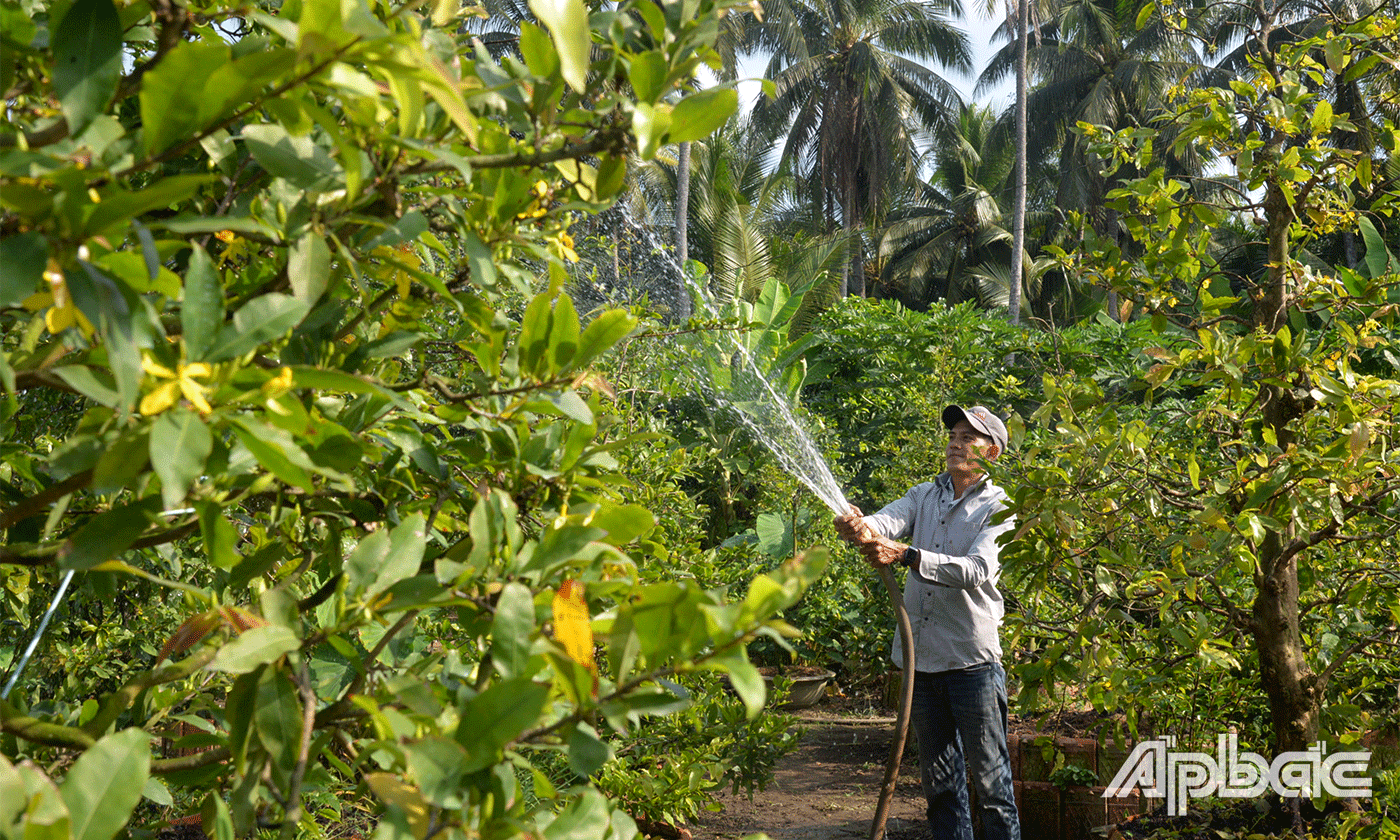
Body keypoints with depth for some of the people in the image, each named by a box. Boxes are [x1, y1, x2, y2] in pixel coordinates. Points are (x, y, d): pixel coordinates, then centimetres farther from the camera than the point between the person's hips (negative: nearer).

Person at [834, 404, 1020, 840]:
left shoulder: (998, 507, -4)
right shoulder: (925, 495, 13)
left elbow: (976, 570, -21)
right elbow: (889, 521, -8)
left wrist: (905, 554, -33)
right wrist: (860, 525, -33)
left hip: (972, 659, -5)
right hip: (921, 657, 5)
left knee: (989, 779, 0)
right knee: (940, 781, 14)